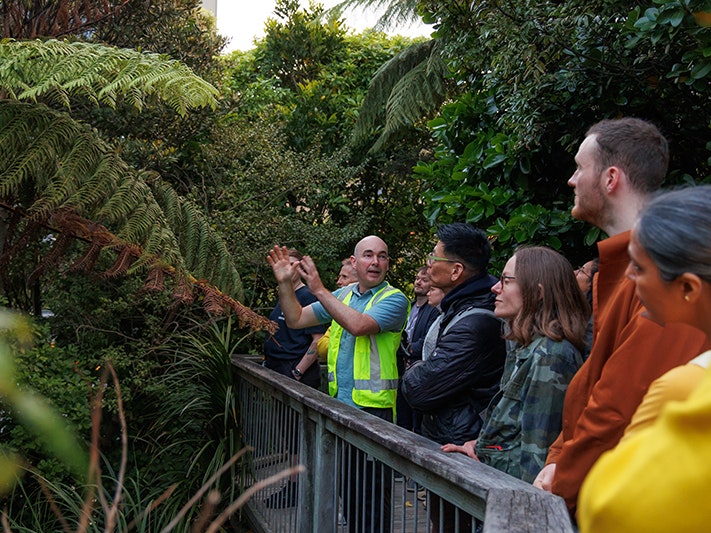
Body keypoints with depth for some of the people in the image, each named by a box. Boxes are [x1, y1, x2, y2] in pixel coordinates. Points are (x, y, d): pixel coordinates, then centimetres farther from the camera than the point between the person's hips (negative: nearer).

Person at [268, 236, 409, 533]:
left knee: (371, 494, -1)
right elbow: (296, 319, 13)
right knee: (347, 489, 17)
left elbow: (358, 325, -25)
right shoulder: (342, 295, 12)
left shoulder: (393, 299, -8)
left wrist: (319, 290, -21)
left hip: (373, 408, -6)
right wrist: (285, 284, -1)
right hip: (339, 404, 7)